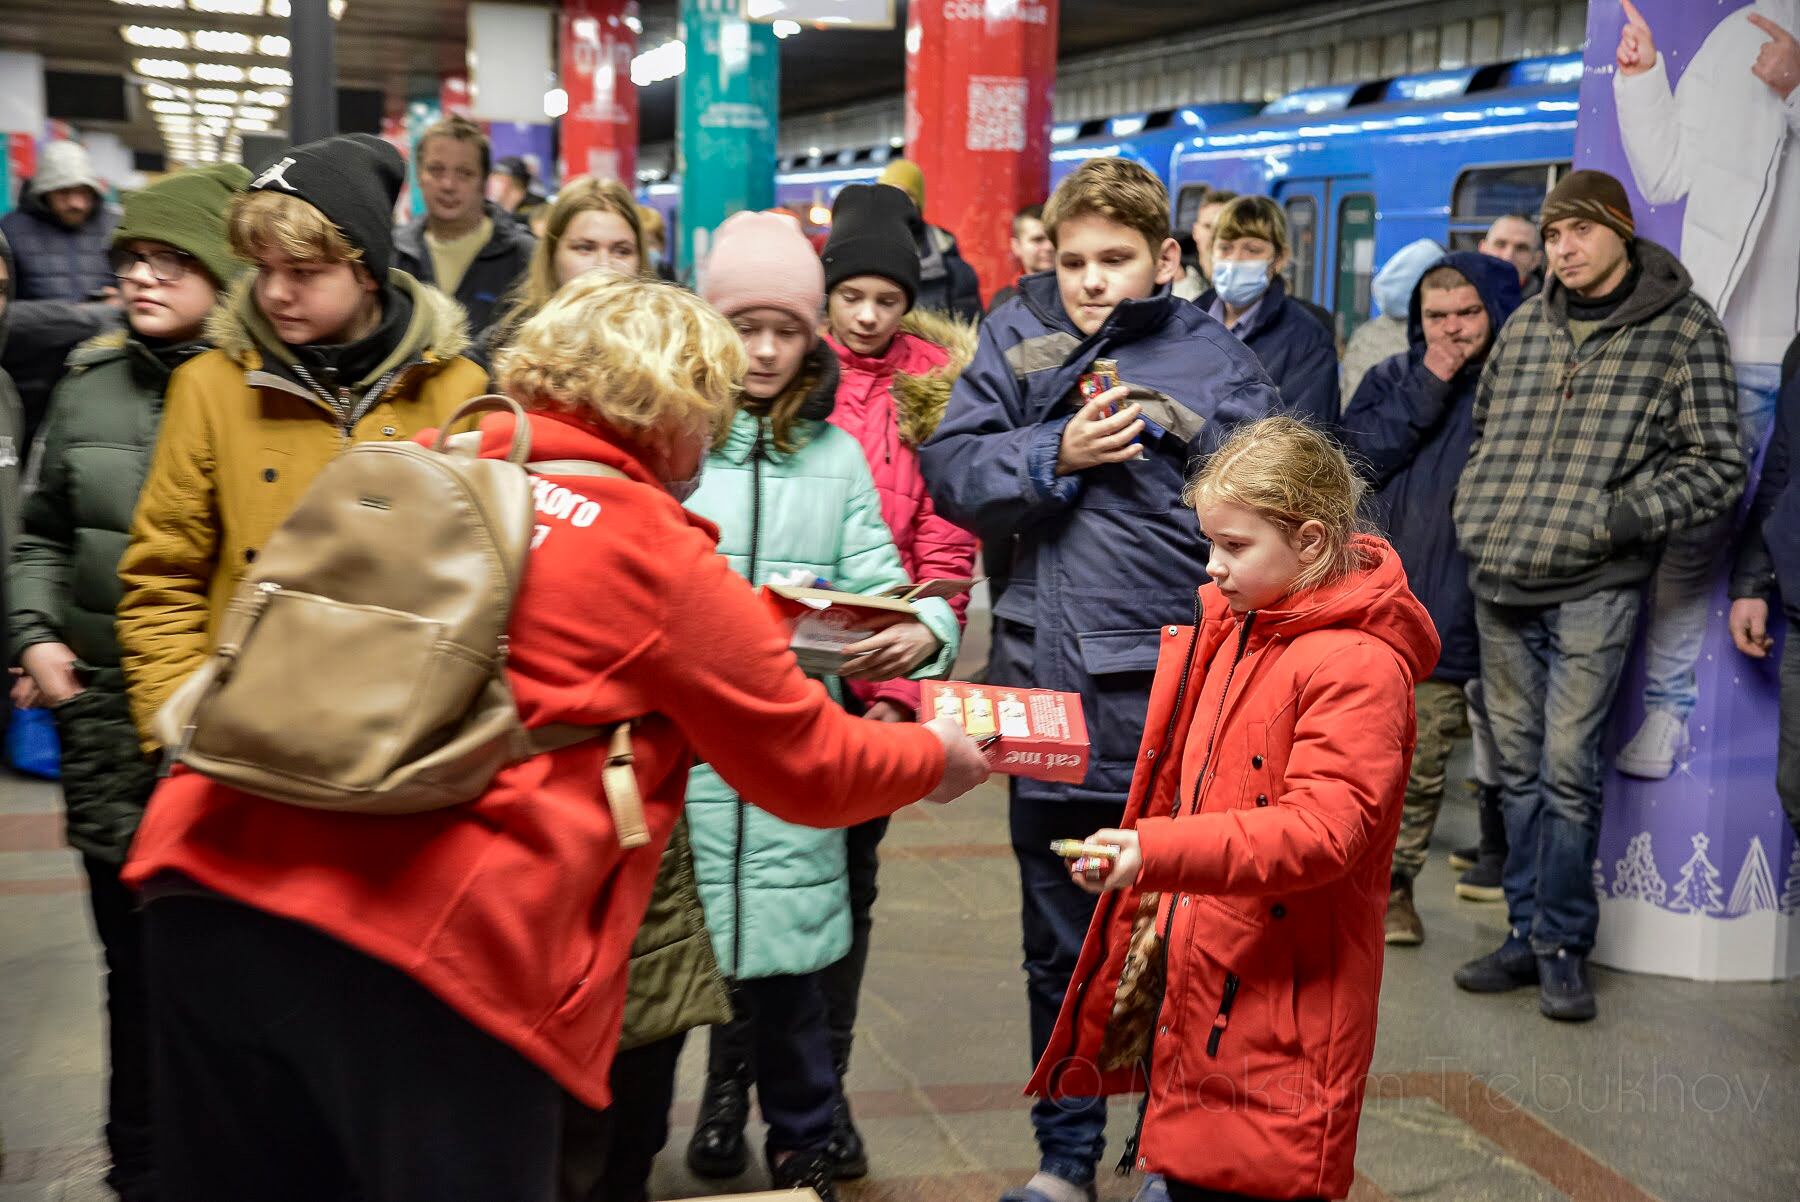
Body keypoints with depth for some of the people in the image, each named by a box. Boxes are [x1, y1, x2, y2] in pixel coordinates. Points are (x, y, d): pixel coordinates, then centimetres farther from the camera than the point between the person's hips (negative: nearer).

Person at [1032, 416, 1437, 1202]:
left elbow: (1321, 830, -26)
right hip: (1200, 980, 8)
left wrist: (1156, 852, -34)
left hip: (1282, 1004, -8)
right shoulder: (1234, 627, 11)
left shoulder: (1356, 666, -17)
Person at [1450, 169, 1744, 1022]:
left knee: (1566, 768, -5)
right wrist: (1472, 513, 11)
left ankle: (1562, 946, 11)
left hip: (1592, 586, -5)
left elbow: (1717, 467, -4)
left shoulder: (1682, 329, -2)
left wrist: (1620, 515, -13)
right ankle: (1528, 935, 22)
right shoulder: (1523, 327, 12)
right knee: (1519, 767, 11)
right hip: (1498, 582, 5)